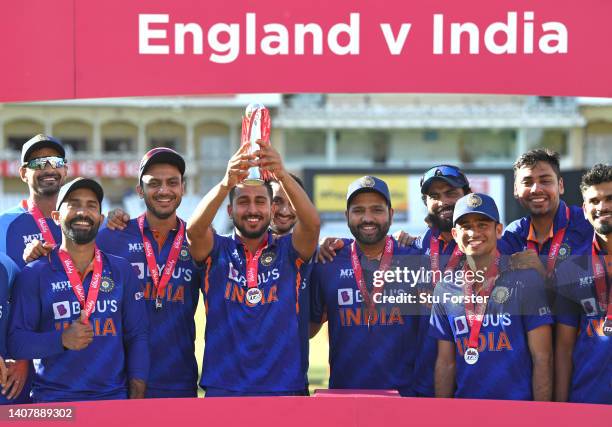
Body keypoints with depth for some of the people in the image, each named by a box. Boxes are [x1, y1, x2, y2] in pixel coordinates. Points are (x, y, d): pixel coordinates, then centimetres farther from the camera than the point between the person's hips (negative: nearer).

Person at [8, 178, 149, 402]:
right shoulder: (34, 275, 1)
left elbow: (137, 336, 8)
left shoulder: (122, 271, 9)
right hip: (53, 400, -2)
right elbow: (16, 341, -3)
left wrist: (137, 399, -2)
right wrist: (62, 340, -20)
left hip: (114, 396, 2)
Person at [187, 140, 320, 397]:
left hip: (283, 386, 0)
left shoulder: (288, 251, 6)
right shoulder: (217, 251, 6)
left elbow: (312, 223, -15)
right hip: (223, 387, 0)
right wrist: (227, 183, -34)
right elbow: (194, 230, -16)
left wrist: (282, 175, -32)